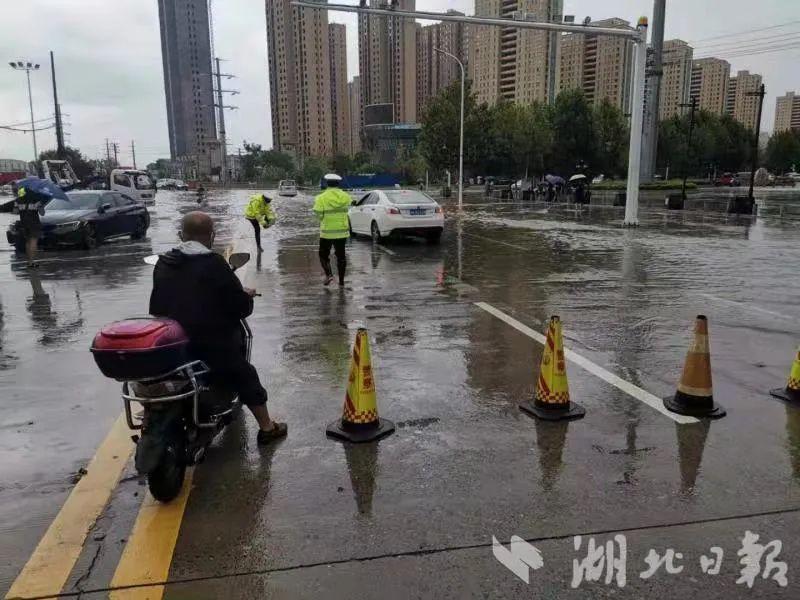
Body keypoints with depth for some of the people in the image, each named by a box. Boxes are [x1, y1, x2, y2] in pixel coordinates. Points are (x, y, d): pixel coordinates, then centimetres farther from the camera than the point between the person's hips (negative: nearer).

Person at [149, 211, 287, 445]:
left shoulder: (163, 264, 1)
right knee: (246, 379, 14)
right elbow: (241, 306, -13)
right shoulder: (213, 265, -17)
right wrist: (247, 296, 9)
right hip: (212, 345, -5)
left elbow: (156, 306, 12)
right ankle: (267, 428, 24)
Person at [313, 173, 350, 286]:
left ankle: (329, 274, -8)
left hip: (327, 232, -3)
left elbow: (318, 215, -13)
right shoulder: (345, 196, -1)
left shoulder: (321, 198, -12)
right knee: (341, 256, 12)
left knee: (324, 255, 12)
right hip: (342, 231, 3)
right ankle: (341, 280, 16)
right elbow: (346, 210, 0)